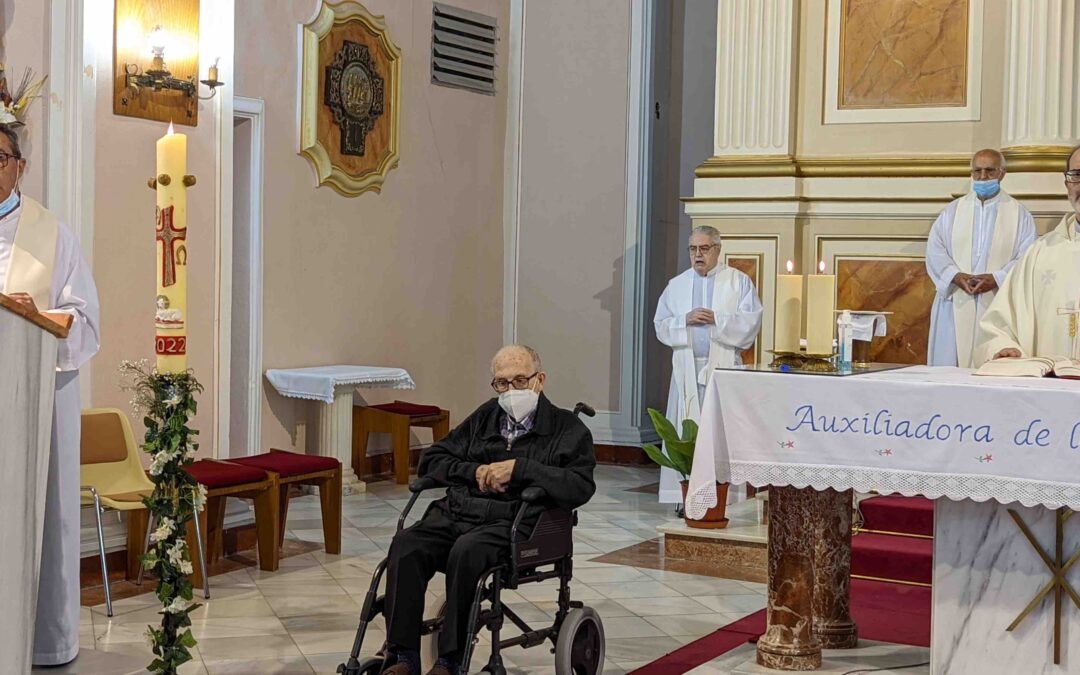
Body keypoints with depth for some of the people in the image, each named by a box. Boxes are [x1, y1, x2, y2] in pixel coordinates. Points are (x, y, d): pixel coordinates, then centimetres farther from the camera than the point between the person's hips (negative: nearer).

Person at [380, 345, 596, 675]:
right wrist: (475, 471, 3)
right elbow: (431, 460, 22)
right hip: (455, 511, 5)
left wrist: (519, 468, -14)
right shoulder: (486, 417, 23)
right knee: (406, 545, -25)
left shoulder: (567, 428, 7)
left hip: (511, 522, -5)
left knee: (467, 551, -36)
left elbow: (580, 487, -10)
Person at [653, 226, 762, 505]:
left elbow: (751, 321, -3)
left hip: (723, 367, -2)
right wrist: (685, 320, -8)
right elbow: (661, 325, 9)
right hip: (687, 368, 3)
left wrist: (717, 320, -14)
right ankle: (686, 495, 2)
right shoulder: (677, 285, 14)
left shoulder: (738, 282, 5)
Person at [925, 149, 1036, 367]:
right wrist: (956, 276, -13)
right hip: (956, 305, 2)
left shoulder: (1019, 214, 7)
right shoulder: (953, 210, 13)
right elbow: (935, 250, 4)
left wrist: (996, 279, -17)